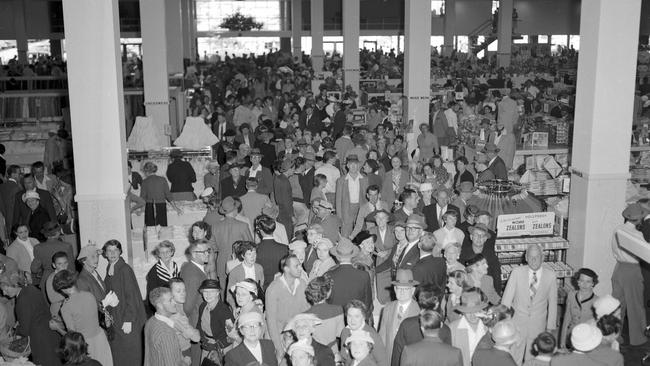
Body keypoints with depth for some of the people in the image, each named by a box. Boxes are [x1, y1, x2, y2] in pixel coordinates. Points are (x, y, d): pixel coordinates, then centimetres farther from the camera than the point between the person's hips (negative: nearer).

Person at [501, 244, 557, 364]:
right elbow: (506, 299, -4)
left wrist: (550, 327, 4)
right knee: (514, 358, 2)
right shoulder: (517, 272, -8)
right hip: (518, 321, -1)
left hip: (538, 324, 1)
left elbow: (552, 302, 2)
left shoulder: (550, 275, -6)